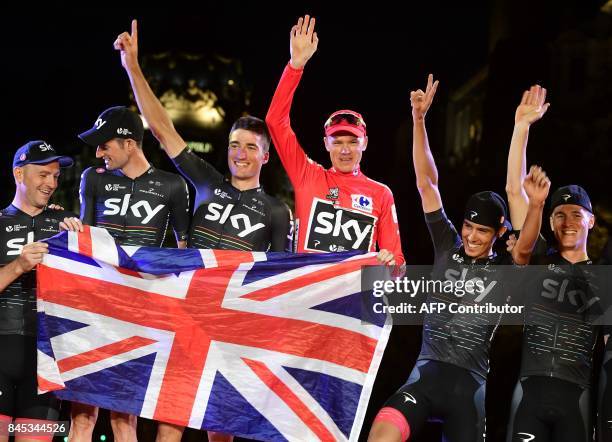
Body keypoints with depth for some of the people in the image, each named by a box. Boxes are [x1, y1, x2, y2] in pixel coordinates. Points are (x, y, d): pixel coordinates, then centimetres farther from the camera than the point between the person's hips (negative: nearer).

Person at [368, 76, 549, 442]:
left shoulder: (506, 271, 5)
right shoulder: (448, 247, 10)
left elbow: (526, 246, -17)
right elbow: (427, 183, 5)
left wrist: (537, 204, -38)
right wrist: (419, 119, -2)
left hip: (470, 383, 0)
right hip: (426, 372, 0)